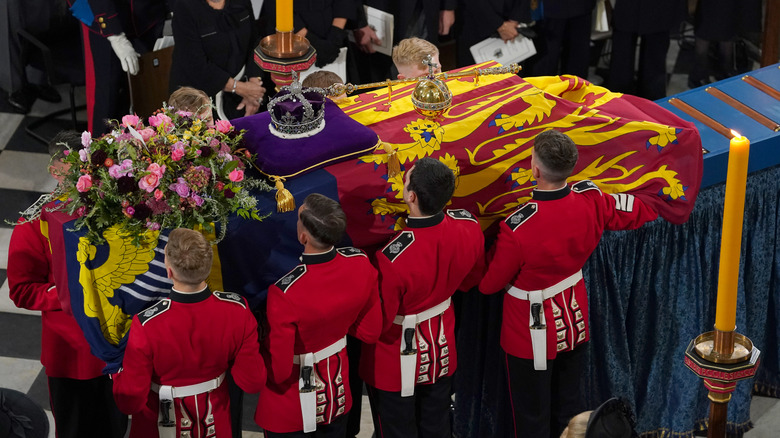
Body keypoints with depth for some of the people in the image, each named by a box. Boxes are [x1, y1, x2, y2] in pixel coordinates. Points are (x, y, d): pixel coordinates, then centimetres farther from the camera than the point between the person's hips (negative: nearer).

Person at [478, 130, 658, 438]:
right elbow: (635, 211, 3)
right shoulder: (591, 201, -18)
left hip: (534, 335, -5)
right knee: (567, 407, 24)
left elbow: (489, 284, -17)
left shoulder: (517, 229, -34)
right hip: (575, 322, 5)